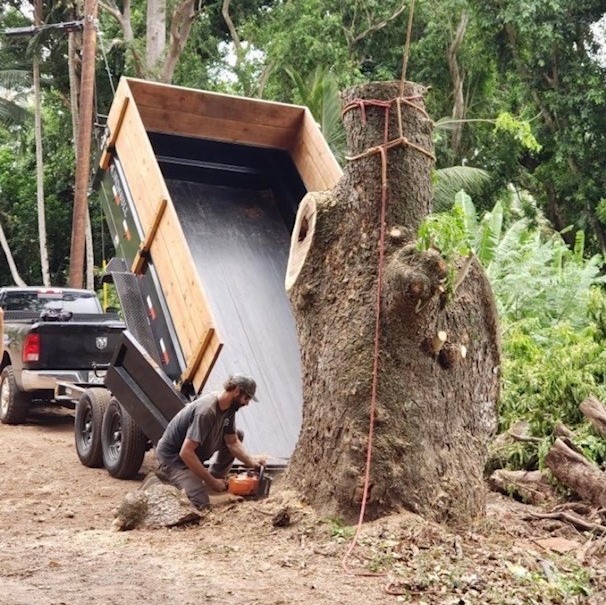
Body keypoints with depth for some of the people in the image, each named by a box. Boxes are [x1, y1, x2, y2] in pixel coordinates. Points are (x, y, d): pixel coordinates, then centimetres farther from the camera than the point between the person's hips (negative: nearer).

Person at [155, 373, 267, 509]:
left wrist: (251, 462, -16)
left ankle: (216, 480, 8)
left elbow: (232, 442, 1)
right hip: (172, 457, -9)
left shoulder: (229, 407, -5)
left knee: (238, 435, 7)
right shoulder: (206, 411, -33)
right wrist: (211, 481, -27)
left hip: (194, 455, 9)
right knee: (202, 504, -21)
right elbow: (186, 453, -34)